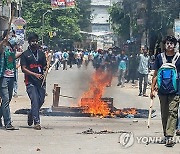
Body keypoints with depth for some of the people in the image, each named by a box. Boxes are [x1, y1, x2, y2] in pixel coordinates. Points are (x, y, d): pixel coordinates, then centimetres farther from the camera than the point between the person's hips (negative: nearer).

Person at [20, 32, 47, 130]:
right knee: (35, 101, -12)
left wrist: (46, 68, -8)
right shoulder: (25, 54, 2)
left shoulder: (41, 54, 15)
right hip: (30, 82, -4)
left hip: (41, 81, 4)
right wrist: (35, 74, -17)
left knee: (41, 101, 6)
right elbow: (23, 69, -5)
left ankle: (31, 115, 33)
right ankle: (36, 122, -9)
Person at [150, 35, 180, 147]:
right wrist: (152, 89, 7)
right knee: (164, 114, 9)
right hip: (162, 91, 3)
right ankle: (166, 136, 19)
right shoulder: (159, 57, 7)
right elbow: (156, 74, 11)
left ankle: (170, 136, -17)